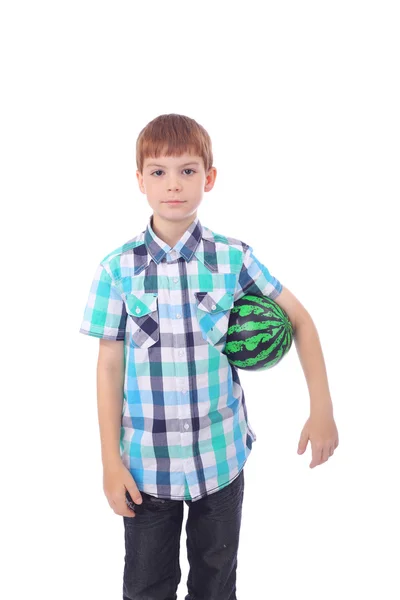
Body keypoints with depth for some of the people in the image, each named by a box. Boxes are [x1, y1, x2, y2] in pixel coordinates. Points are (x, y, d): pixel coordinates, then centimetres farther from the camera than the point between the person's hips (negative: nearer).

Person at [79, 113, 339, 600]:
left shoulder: (234, 258, -7)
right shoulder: (117, 269, -8)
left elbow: (299, 318, 3)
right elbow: (109, 365, -4)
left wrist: (322, 409, -2)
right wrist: (111, 463, -3)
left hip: (221, 457, 1)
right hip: (146, 463, 0)